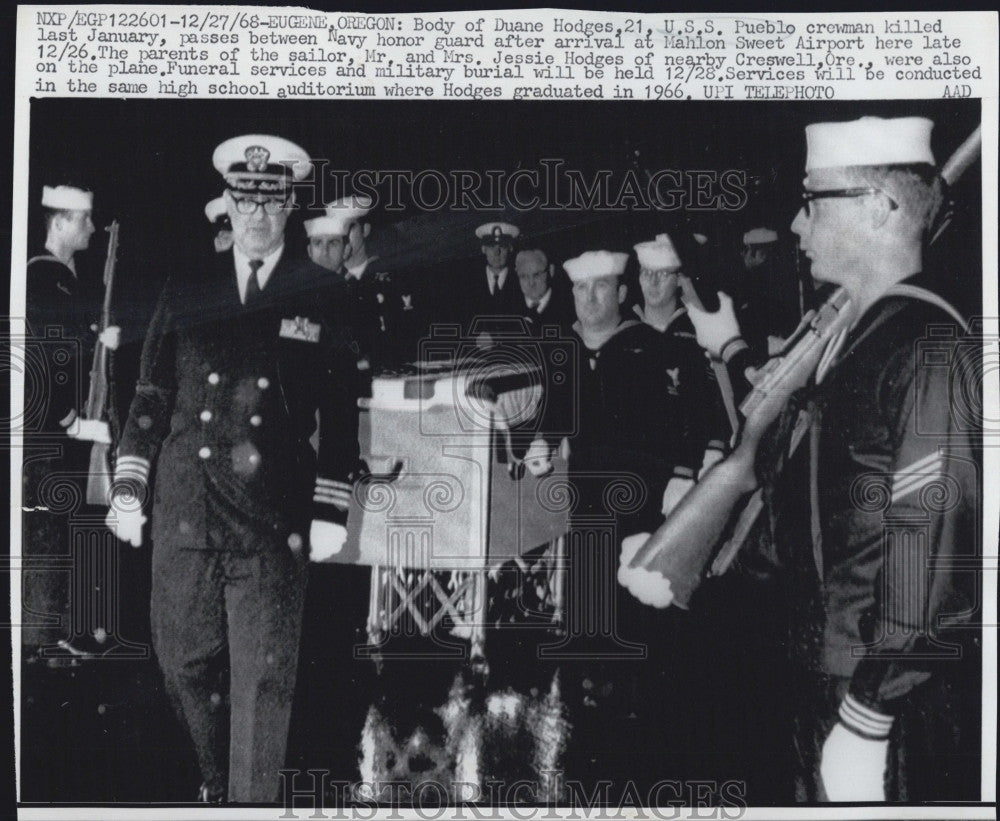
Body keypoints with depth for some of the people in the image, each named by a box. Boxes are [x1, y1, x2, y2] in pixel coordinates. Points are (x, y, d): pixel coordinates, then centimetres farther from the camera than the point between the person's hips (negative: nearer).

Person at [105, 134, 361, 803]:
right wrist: (128, 490, 7)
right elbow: (152, 397, 13)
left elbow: (342, 414, 2)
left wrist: (331, 513, -3)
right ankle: (216, 784, 35)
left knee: (264, 683, 0)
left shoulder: (321, 297, 4)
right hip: (184, 512, 3)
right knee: (185, 665, 12)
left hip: (273, 522, -3)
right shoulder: (185, 294, 10)